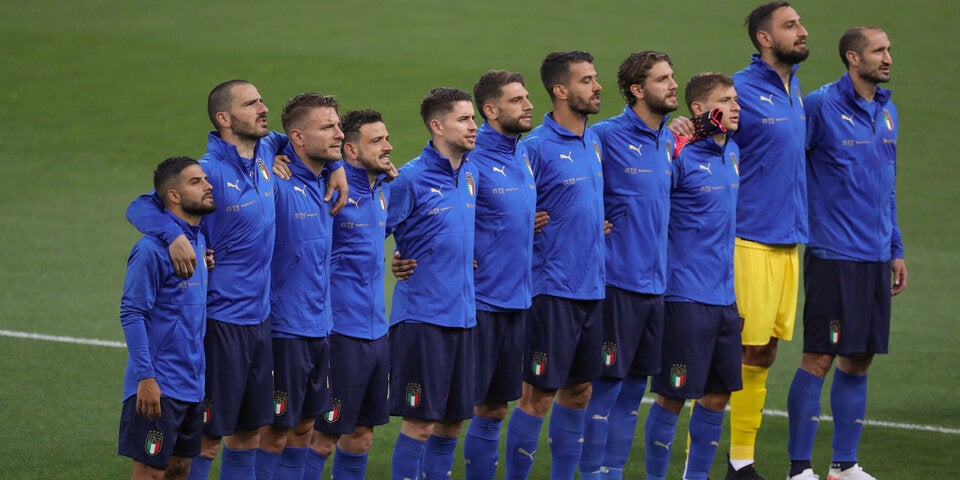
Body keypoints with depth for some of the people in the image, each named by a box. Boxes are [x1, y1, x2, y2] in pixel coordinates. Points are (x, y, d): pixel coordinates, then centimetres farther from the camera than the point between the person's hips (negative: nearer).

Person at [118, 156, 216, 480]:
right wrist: (145, 377, -20)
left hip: (192, 381, 8)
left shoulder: (199, 240, 11)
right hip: (160, 386, -8)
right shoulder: (151, 249, -15)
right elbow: (132, 314, -17)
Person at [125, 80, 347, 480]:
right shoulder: (210, 171, -15)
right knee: (208, 436, -4)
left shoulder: (264, 154, 5)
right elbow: (140, 207, -17)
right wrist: (174, 235, -35)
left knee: (250, 432, 14)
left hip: (260, 316, 8)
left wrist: (335, 167, 13)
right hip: (222, 321, -8)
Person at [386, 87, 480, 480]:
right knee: (420, 422, -5)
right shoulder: (410, 179, -12)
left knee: (453, 419, 11)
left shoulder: (470, 175, 10)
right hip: (422, 316, -7)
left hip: (462, 313, 7)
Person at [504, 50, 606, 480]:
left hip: (592, 286, 7)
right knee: (539, 394, -3)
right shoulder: (537, 147, -13)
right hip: (553, 291, -7)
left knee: (579, 391, 13)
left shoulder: (593, 141, 11)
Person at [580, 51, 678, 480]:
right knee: (607, 384, -3)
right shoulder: (607, 136, -11)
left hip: (655, 281, 7)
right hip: (619, 281, -7)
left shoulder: (669, 141, 11)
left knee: (635, 385, 11)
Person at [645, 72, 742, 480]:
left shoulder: (731, 152, 10)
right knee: (673, 396, -1)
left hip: (724, 295, 7)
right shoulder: (679, 156, -14)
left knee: (717, 394, 10)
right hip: (686, 295, -7)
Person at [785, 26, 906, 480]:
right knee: (818, 359, -5)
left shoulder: (887, 111, 13)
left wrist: (896, 250, 19)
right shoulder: (820, 106, -10)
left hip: (876, 258, 7)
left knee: (858, 361, 10)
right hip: (833, 256, -7)